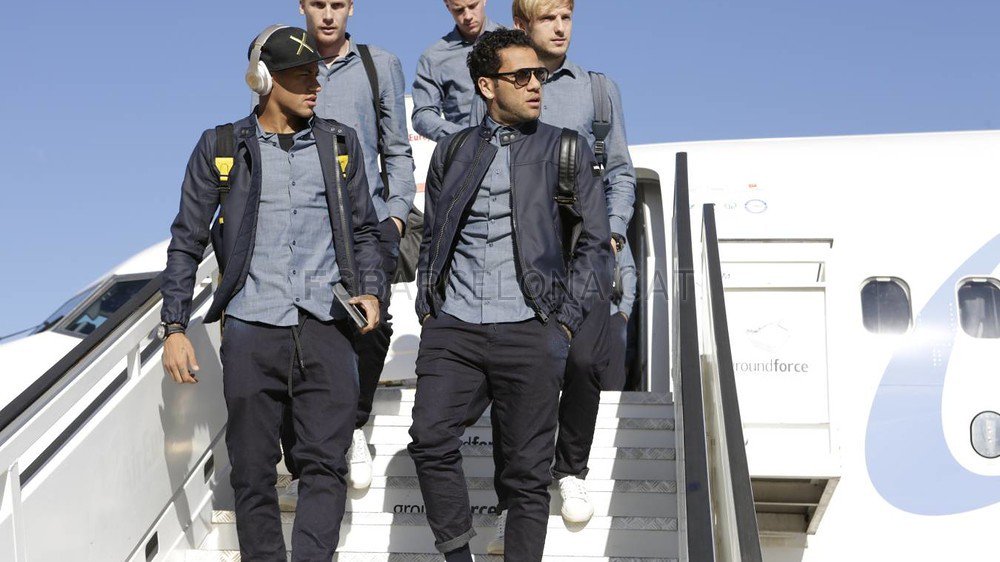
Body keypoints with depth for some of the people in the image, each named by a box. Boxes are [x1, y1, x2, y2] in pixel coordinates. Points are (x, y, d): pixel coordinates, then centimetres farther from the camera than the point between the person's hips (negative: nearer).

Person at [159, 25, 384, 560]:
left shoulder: (339, 142, 11)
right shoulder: (221, 147, 5)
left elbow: (363, 230, 19)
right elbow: (186, 241, 8)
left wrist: (370, 290, 2)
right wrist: (174, 328, 1)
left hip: (326, 328, 1)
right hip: (251, 333, -1)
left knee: (326, 465, -7)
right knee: (252, 474, 5)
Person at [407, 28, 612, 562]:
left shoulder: (566, 148, 8)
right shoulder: (452, 151, 16)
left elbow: (595, 241, 5)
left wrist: (567, 319, -4)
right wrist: (427, 307, 8)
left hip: (529, 332, -2)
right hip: (453, 329, 2)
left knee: (528, 471, 0)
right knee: (430, 440, -14)